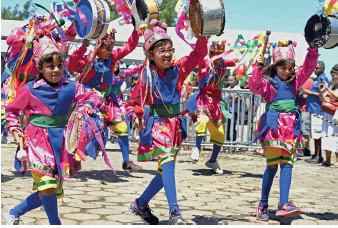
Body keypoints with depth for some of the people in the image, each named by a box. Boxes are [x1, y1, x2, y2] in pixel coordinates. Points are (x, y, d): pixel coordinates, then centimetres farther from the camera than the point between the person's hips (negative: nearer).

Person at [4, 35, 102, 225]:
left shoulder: (71, 87, 1)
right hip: (38, 140, -4)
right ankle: (55, 223, 10)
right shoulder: (30, 89, -5)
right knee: (47, 186, -17)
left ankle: (14, 213, 30)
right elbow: (12, 109, 9)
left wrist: (90, 104, -13)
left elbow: (94, 95, 8)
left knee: (53, 192, 9)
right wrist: (14, 129, -2)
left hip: (61, 141, 4)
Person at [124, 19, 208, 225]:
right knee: (167, 161, -27)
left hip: (175, 124, 5)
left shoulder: (177, 69, 3)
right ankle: (174, 211, -30)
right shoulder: (146, 76, -5)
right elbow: (133, 103, 1)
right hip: (156, 124, -5)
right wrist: (136, 117, -17)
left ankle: (140, 204, 29)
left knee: (165, 170, 10)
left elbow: (199, 54, -1)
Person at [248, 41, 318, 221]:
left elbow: (308, 68, 8)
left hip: (290, 125, 4)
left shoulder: (295, 80, 15)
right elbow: (255, 87, -17)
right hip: (273, 125, -4)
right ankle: (263, 205, 8)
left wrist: (313, 49, -5)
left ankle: (284, 204, -15)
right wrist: (257, 69, -30)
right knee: (272, 164, -4)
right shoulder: (268, 81, 1)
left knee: (287, 163, -7)